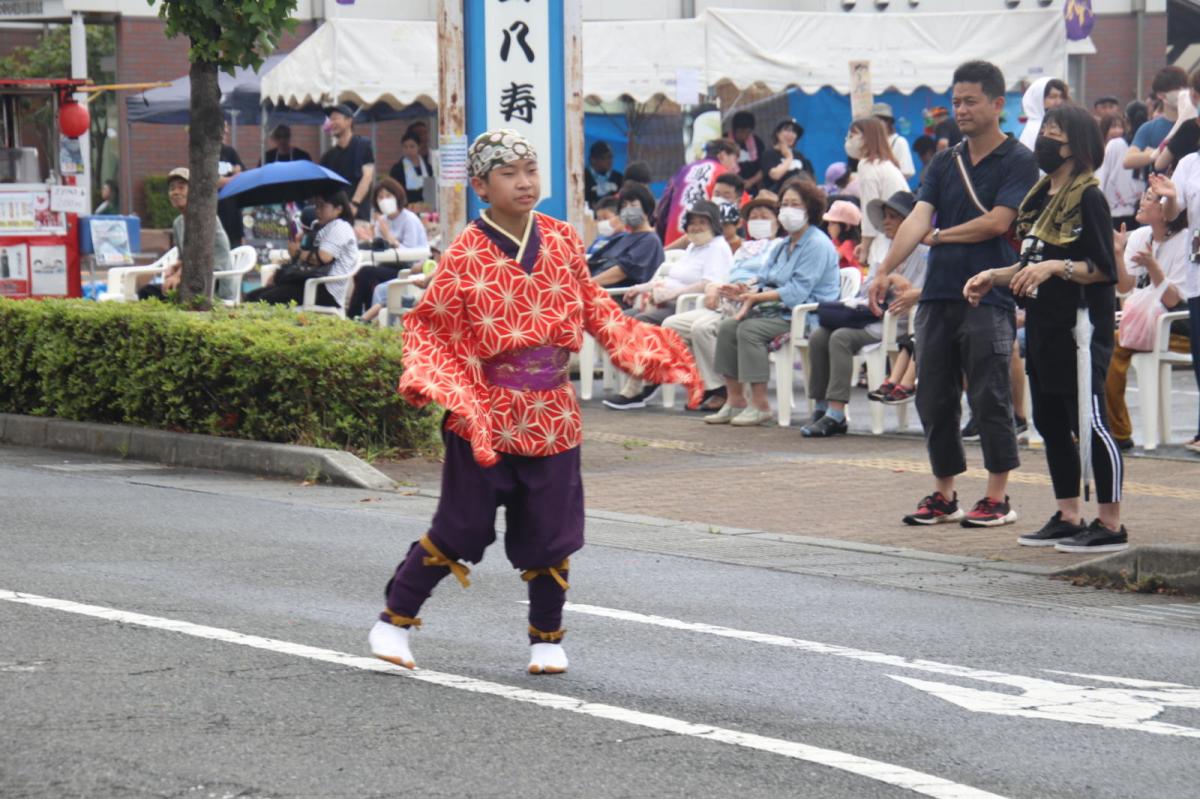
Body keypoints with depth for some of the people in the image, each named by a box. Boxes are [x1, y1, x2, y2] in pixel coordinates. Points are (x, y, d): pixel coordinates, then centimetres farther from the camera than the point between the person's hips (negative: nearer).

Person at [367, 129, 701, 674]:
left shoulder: (562, 241, 3)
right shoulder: (466, 257, -9)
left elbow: (596, 313, 12)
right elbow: (429, 328, -5)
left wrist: (654, 353, 3)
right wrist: (432, 384, -22)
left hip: (552, 416, 4)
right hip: (484, 418, -4)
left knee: (551, 532, 5)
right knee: (461, 528, 0)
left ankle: (547, 639, 21)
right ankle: (394, 620, 16)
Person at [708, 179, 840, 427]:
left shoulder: (817, 244, -10)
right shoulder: (781, 246, 21)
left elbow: (797, 292, -19)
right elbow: (764, 282, 14)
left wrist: (756, 296, -21)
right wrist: (746, 293, -10)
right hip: (778, 311, 9)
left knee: (749, 330, -27)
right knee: (727, 327, -8)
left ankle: (760, 404, -25)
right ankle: (735, 401, -8)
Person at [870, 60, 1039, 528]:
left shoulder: (1018, 161, -4)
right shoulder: (944, 163, 13)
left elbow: (997, 222, -14)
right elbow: (919, 217, 2)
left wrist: (939, 235, -2)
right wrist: (886, 270, -12)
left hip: (989, 297, -6)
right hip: (938, 295, 6)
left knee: (989, 399, -3)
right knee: (934, 399, 8)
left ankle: (998, 499, 5)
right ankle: (944, 496, 17)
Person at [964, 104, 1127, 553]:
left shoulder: (1088, 198, -11)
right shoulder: (1039, 198, 16)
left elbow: (1105, 270, -15)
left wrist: (1056, 267, -26)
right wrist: (995, 277, 12)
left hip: (1081, 326, -9)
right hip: (1044, 326, 9)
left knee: (1090, 422, -8)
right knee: (1051, 423, 12)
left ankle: (1111, 526, -4)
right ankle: (1068, 517, 20)